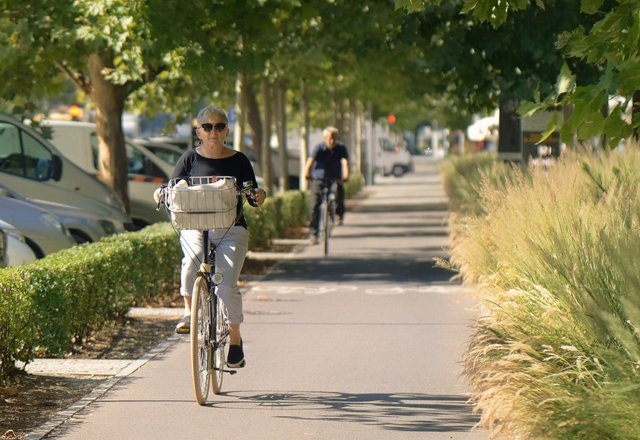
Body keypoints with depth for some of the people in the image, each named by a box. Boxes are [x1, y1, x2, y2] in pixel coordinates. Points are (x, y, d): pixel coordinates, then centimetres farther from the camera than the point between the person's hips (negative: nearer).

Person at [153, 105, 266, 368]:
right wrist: (162, 194, -19)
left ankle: (235, 340, 2)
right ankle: (190, 311, -14)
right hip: (195, 227, 1)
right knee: (192, 259, -34)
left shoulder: (238, 161, 5)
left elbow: (252, 197, 6)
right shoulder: (191, 159, 6)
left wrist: (259, 197, -17)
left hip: (231, 230, 0)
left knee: (227, 284, -16)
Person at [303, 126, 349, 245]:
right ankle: (313, 233, -5)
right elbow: (311, 160, -26)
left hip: (334, 178, 0)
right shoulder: (319, 148, -10)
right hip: (318, 178, 0)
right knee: (314, 204, -14)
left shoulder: (341, 148, -7)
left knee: (338, 188, -34)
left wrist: (345, 175, -43)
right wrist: (307, 173, -45)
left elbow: (345, 162, -23)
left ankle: (339, 214, -11)